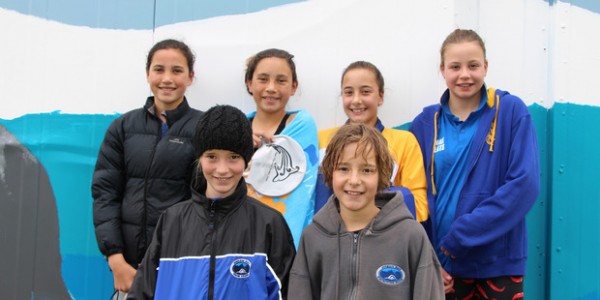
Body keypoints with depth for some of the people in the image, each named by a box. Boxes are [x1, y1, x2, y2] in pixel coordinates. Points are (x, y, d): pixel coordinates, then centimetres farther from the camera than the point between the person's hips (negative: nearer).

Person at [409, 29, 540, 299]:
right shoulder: (425, 123, 2)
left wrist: (460, 237, -17)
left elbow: (525, 184, -14)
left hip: (499, 262, -2)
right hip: (443, 265, 2)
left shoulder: (511, 111, -5)